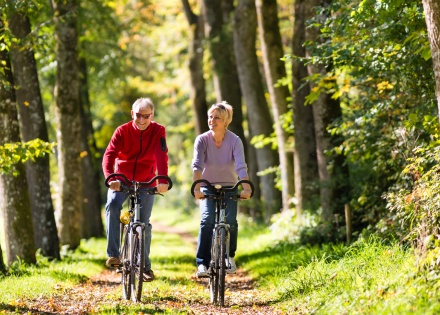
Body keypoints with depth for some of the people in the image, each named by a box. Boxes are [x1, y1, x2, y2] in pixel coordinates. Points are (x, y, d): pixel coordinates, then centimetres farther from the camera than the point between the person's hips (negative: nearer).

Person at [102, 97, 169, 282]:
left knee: (144, 223, -3)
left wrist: (163, 181, -40)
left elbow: (161, 156, -23)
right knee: (112, 205, -29)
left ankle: (145, 265, 13)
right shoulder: (122, 131, -11)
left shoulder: (158, 131, -10)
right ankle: (113, 255, -29)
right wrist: (110, 177, -42)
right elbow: (109, 155, -23)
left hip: (146, 183, 1)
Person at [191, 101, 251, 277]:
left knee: (230, 221, -15)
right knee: (207, 220, -22)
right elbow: (197, 165, -28)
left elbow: (241, 167, -28)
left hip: (229, 187, 1)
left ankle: (229, 256, 12)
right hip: (208, 187, 0)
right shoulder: (202, 140, -15)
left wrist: (246, 189, -44)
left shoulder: (235, 141, -16)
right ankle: (202, 263, -19)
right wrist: (197, 188, -44)